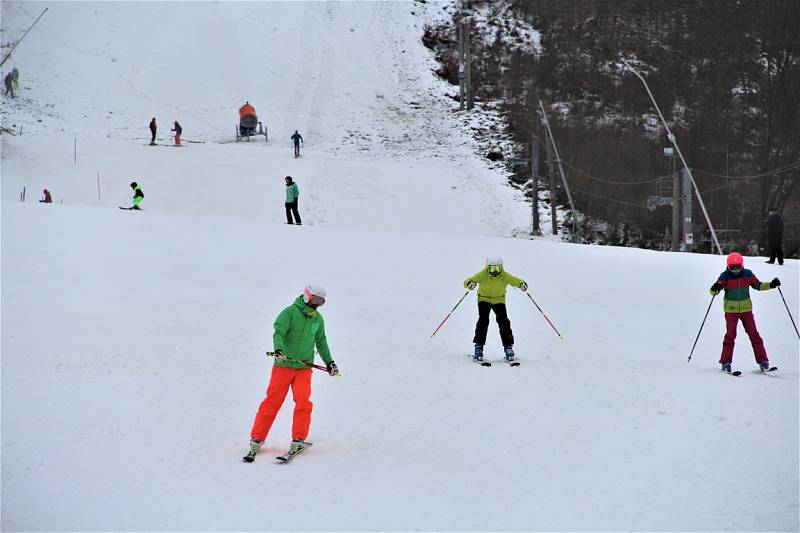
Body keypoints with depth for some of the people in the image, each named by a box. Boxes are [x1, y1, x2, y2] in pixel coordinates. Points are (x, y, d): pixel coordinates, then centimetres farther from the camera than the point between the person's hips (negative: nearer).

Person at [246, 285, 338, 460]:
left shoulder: (318, 319, 11)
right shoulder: (290, 312, -6)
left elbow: (321, 342, 25)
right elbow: (279, 333, -18)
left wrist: (329, 362, 25)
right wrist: (279, 349, -36)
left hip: (304, 367, 4)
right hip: (283, 365, -3)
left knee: (303, 401, -14)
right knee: (272, 402, -1)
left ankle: (298, 439, -7)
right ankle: (257, 438, 7)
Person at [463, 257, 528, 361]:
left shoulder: (505, 276, -20)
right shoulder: (482, 275, -24)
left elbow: (516, 281, -23)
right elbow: (467, 281, -29)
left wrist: (522, 284, -47)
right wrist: (470, 283, -54)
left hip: (499, 300, 1)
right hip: (484, 299, -1)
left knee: (503, 321, -12)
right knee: (483, 320, -18)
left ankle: (508, 346, -2)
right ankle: (479, 346, -11)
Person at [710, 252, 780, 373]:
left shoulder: (747, 274, -2)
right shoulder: (725, 276, -10)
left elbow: (758, 285, 9)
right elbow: (714, 291, -13)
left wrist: (771, 285, -5)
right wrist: (715, 289, -36)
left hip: (746, 309, 2)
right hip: (731, 310, -2)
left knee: (754, 334, 0)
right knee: (730, 334, -10)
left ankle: (763, 360, 6)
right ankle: (725, 362, -2)